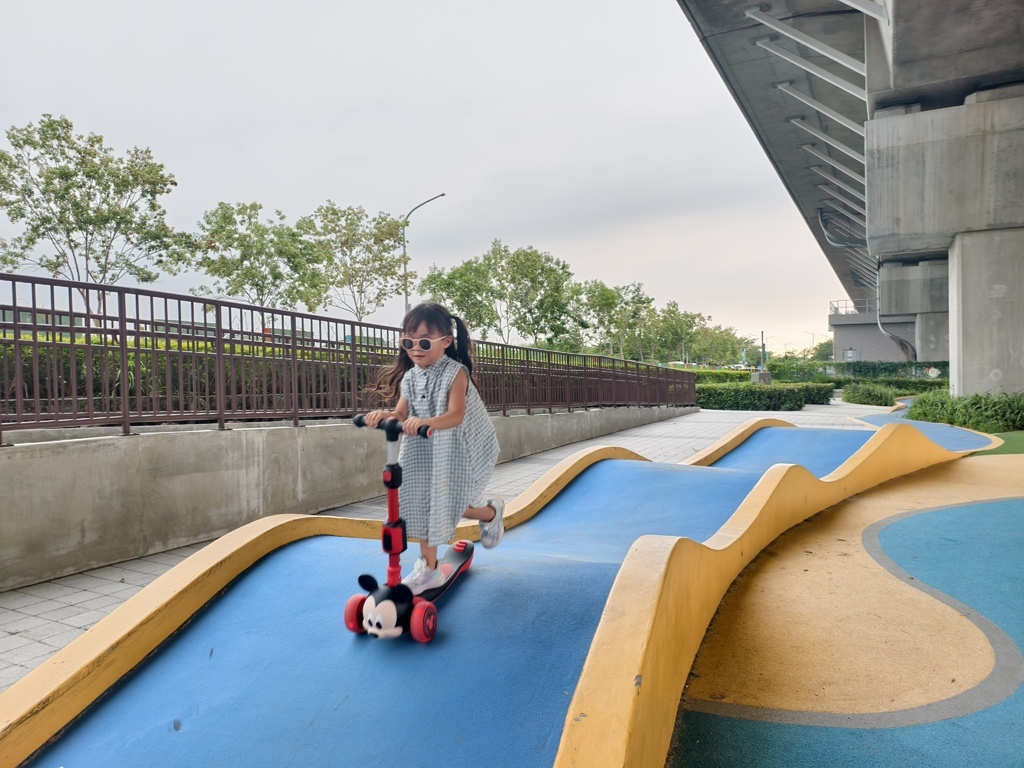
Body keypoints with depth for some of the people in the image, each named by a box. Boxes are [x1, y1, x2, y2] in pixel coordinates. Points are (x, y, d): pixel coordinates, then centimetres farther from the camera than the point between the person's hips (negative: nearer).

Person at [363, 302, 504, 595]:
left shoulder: (455, 373, -20)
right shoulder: (409, 377, -1)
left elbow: (456, 415, -33)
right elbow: (401, 415, -6)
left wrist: (426, 422, -51)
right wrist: (384, 415, -29)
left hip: (457, 453, -6)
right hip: (425, 453, 6)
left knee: (447, 504, -2)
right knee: (423, 504, 3)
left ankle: (491, 512, 30)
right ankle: (428, 568, 18)